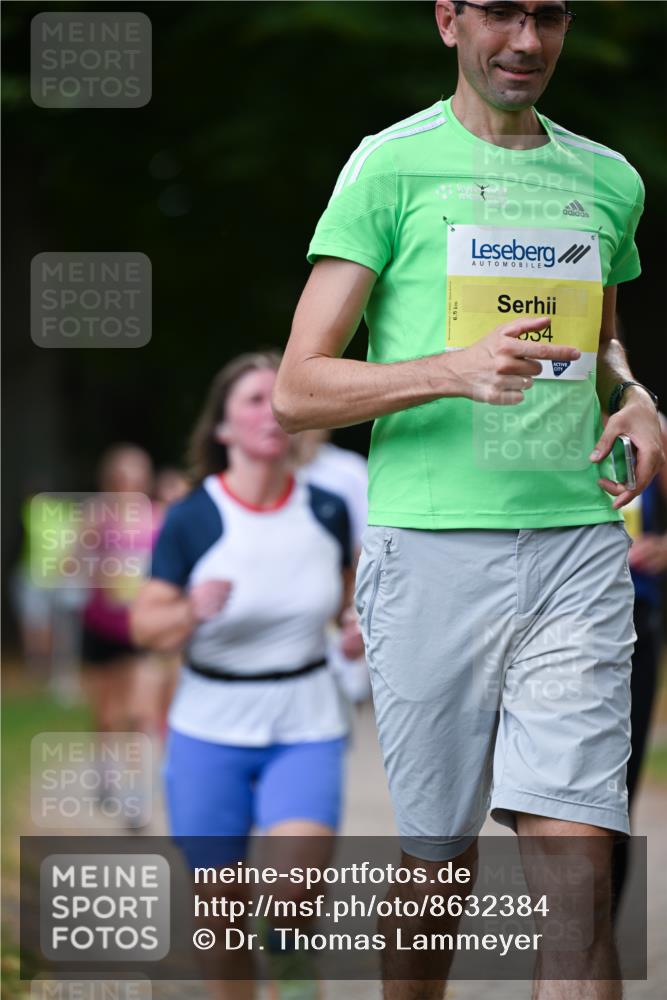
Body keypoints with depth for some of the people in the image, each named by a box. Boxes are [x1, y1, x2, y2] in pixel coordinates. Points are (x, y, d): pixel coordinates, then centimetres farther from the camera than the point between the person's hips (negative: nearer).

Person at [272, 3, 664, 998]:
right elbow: (298, 390, -3)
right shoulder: (393, 164, 1)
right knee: (439, 852, 6)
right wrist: (453, 370, -20)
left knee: (576, 858, -10)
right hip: (433, 543, -2)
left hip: (578, 540, 3)